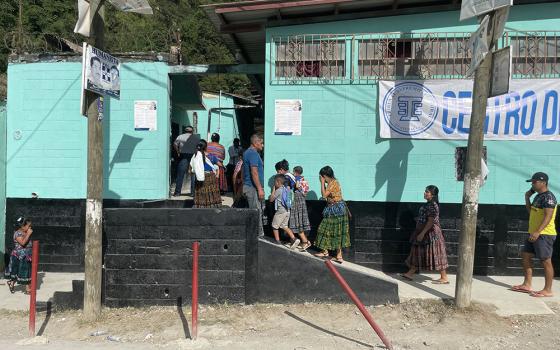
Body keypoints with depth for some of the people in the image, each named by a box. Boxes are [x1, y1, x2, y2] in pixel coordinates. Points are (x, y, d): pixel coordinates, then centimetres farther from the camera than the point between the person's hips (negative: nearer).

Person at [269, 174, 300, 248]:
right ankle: (294, 239, 0)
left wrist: (273, 189, 1)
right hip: (287, 211, 8)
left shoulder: (278, 190, -13)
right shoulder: (286, 189, 11)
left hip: (280, 211, -8)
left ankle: (277, 241, 13)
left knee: (275, 226, 8)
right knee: (284, 226, 13)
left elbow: (271, 199, -6)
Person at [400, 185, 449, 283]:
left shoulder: (432, 205, -18)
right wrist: (420, 233, 21)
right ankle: (410, 274, 18)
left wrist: (422, 233, -22)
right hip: (425, 232, 10)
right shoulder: (428, 204, 11)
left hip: (430, 233, -10)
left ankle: (444, 278, 8)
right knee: (417, 252, 12)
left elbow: (430, 222, -23)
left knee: (436, 255, -2)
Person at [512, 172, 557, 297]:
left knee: (546, 261, -4)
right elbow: (531, 212, 25)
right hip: (535, 234, 10)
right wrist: (527, 198, 15)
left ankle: (547, 290, 3)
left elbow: (548, 216, -23)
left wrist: (538, 232, -31)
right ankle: (527, 285, 18)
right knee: (526, 256, 12)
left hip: (544, 234, -10)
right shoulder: (538, 196, 17)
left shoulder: (548, 196, -13)